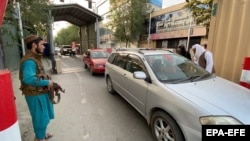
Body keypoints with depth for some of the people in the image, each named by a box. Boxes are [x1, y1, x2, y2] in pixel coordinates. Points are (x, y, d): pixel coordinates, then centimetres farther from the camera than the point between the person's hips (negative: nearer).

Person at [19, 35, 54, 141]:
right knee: (40, 117, 8)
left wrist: (47, 81, 2)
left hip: (40, 92, 10)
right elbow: (29, 79, -36)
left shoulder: (35, 58, 9)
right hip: (35, 95, -10)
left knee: (43, 116, 24)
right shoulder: (29, 61, -24)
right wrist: (47, 82, -25)